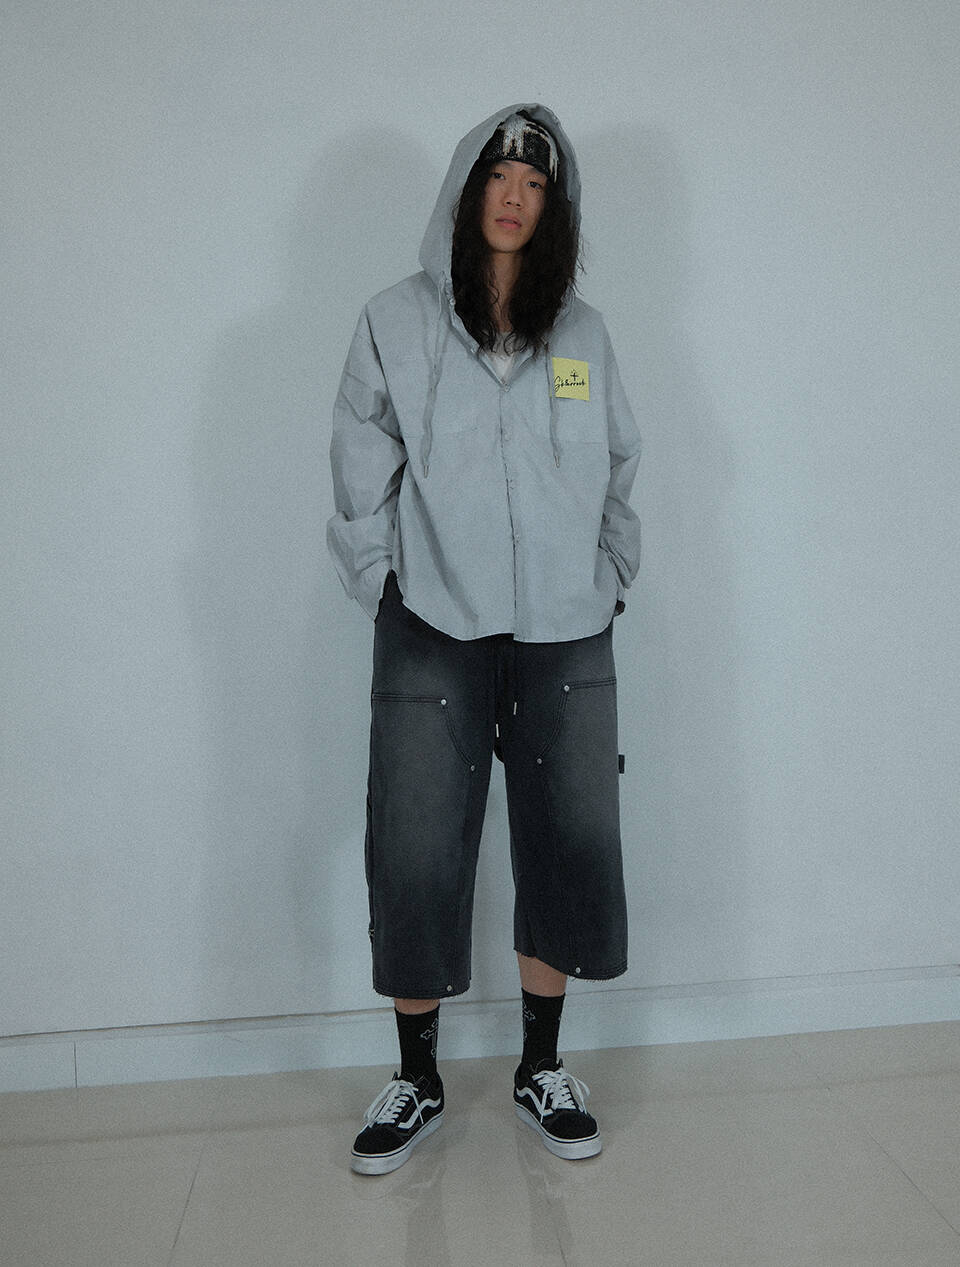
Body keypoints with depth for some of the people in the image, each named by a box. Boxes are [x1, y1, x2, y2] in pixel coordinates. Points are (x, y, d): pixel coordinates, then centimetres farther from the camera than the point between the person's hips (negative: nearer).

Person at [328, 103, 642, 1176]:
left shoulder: (581, 330, 10)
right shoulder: (396, 323, 4)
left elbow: (617, 471, 14)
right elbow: (362, 479, 3)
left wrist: (607, 577, 6)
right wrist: (386, 591, -3)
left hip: (567, 634, 3)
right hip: (433, 633, -2)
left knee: (570, 845, 5)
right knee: (415, 857, 0)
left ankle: (541, 1068, 26)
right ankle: (417, 1082, 21)